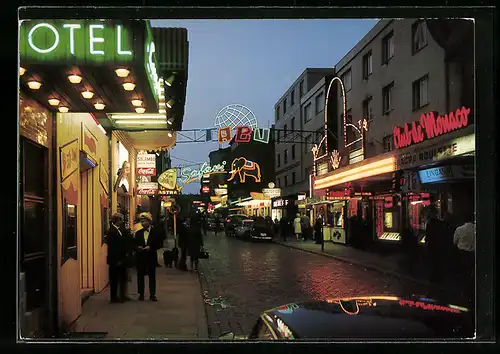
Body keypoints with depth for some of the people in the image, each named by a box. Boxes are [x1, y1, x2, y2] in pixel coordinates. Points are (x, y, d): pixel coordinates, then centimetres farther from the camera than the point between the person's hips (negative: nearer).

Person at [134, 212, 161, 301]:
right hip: (141, 258, 2)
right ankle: (141, 294, 13)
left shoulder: (155, 232, 1)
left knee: (152, 276, 4)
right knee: (140, 276, 5)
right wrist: (138, 247, -11)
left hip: (151, 257, -2)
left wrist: (150, 247, -16)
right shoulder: (138, 233, 10)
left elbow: (158, 244, -2)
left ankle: (152, 294, 11)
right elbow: (135, 244, 10)